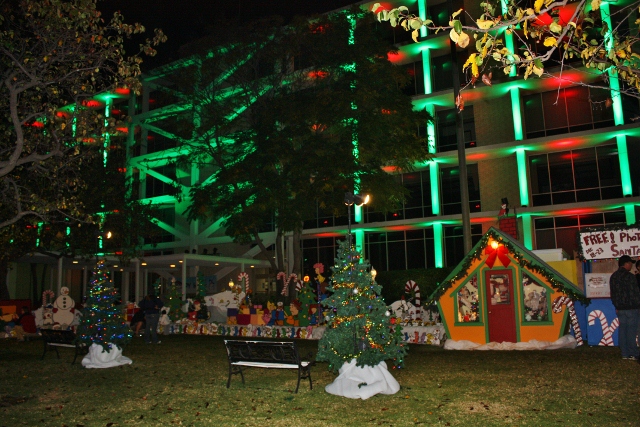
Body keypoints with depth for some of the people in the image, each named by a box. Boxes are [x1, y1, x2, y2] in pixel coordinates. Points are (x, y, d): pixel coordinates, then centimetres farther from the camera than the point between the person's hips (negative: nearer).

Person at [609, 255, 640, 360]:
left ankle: (624, 353, 13)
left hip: (620, 308, 7)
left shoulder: (613, 277, 10)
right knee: (631, 330, -2)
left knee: (622, 330, 9)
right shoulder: (629, 276, -14)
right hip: (631, 308, -7)